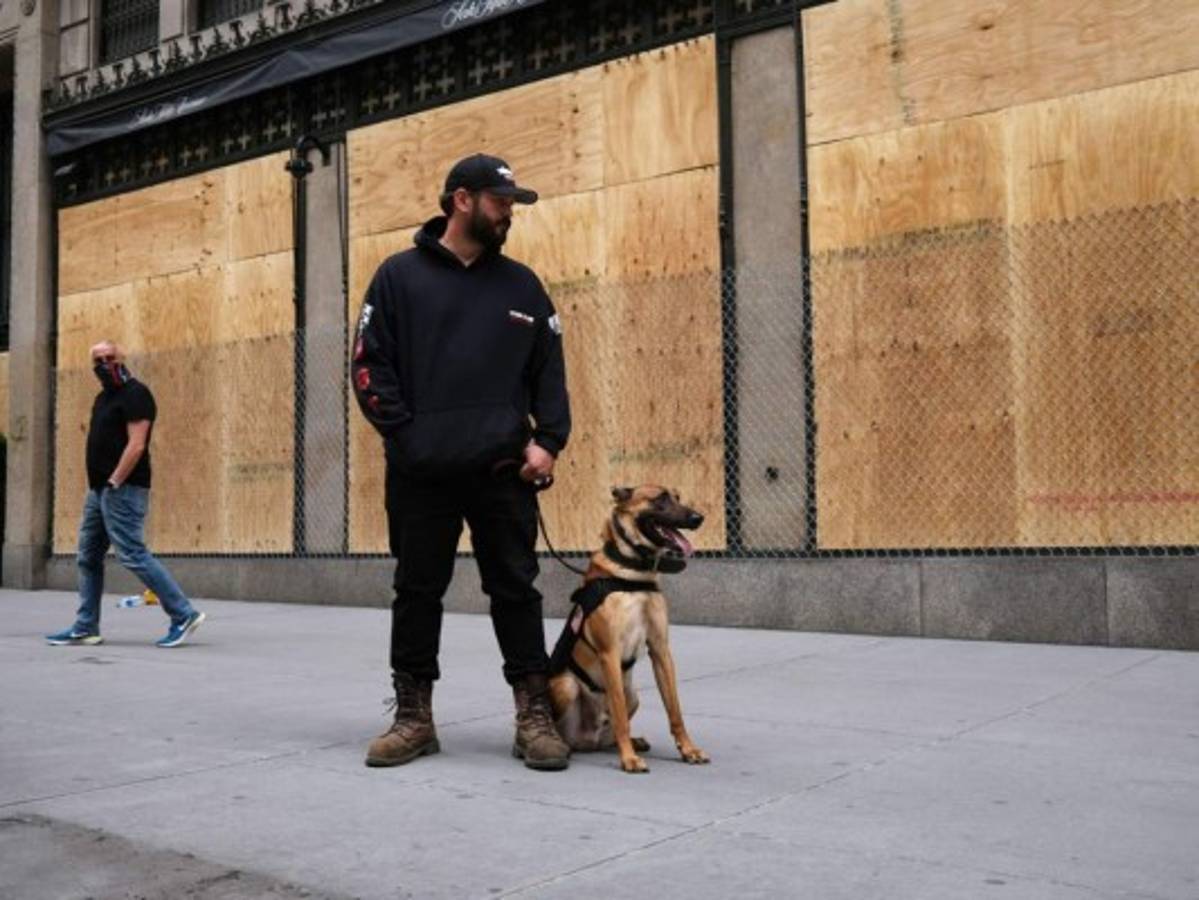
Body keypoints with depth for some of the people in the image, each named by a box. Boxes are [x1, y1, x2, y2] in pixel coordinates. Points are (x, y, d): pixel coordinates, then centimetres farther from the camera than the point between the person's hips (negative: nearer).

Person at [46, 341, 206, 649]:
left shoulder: (135, 394, -10)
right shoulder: (103, 397, 19)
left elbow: (137, 444, -19)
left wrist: (114, 483, -22)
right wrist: (99, 486, 15)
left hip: (122, 490, -10)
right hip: (99, 489, 10)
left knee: (133, 555, -13)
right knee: (88, 558, 11)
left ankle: (184, 615, -9)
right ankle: (85, 628, 17)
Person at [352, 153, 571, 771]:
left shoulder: (521, 284, 11)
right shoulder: (400, 276, 5)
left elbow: (550, 371, 9)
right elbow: (370, 365, 0)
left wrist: (547, 440, -4)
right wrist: (406, 436, -9)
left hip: (504, 471, 1)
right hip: (420, 472, -1)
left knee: (516, 591, 3)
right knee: (417, 592, 7)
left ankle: (534, 715, 11)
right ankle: (414, 716, 19)